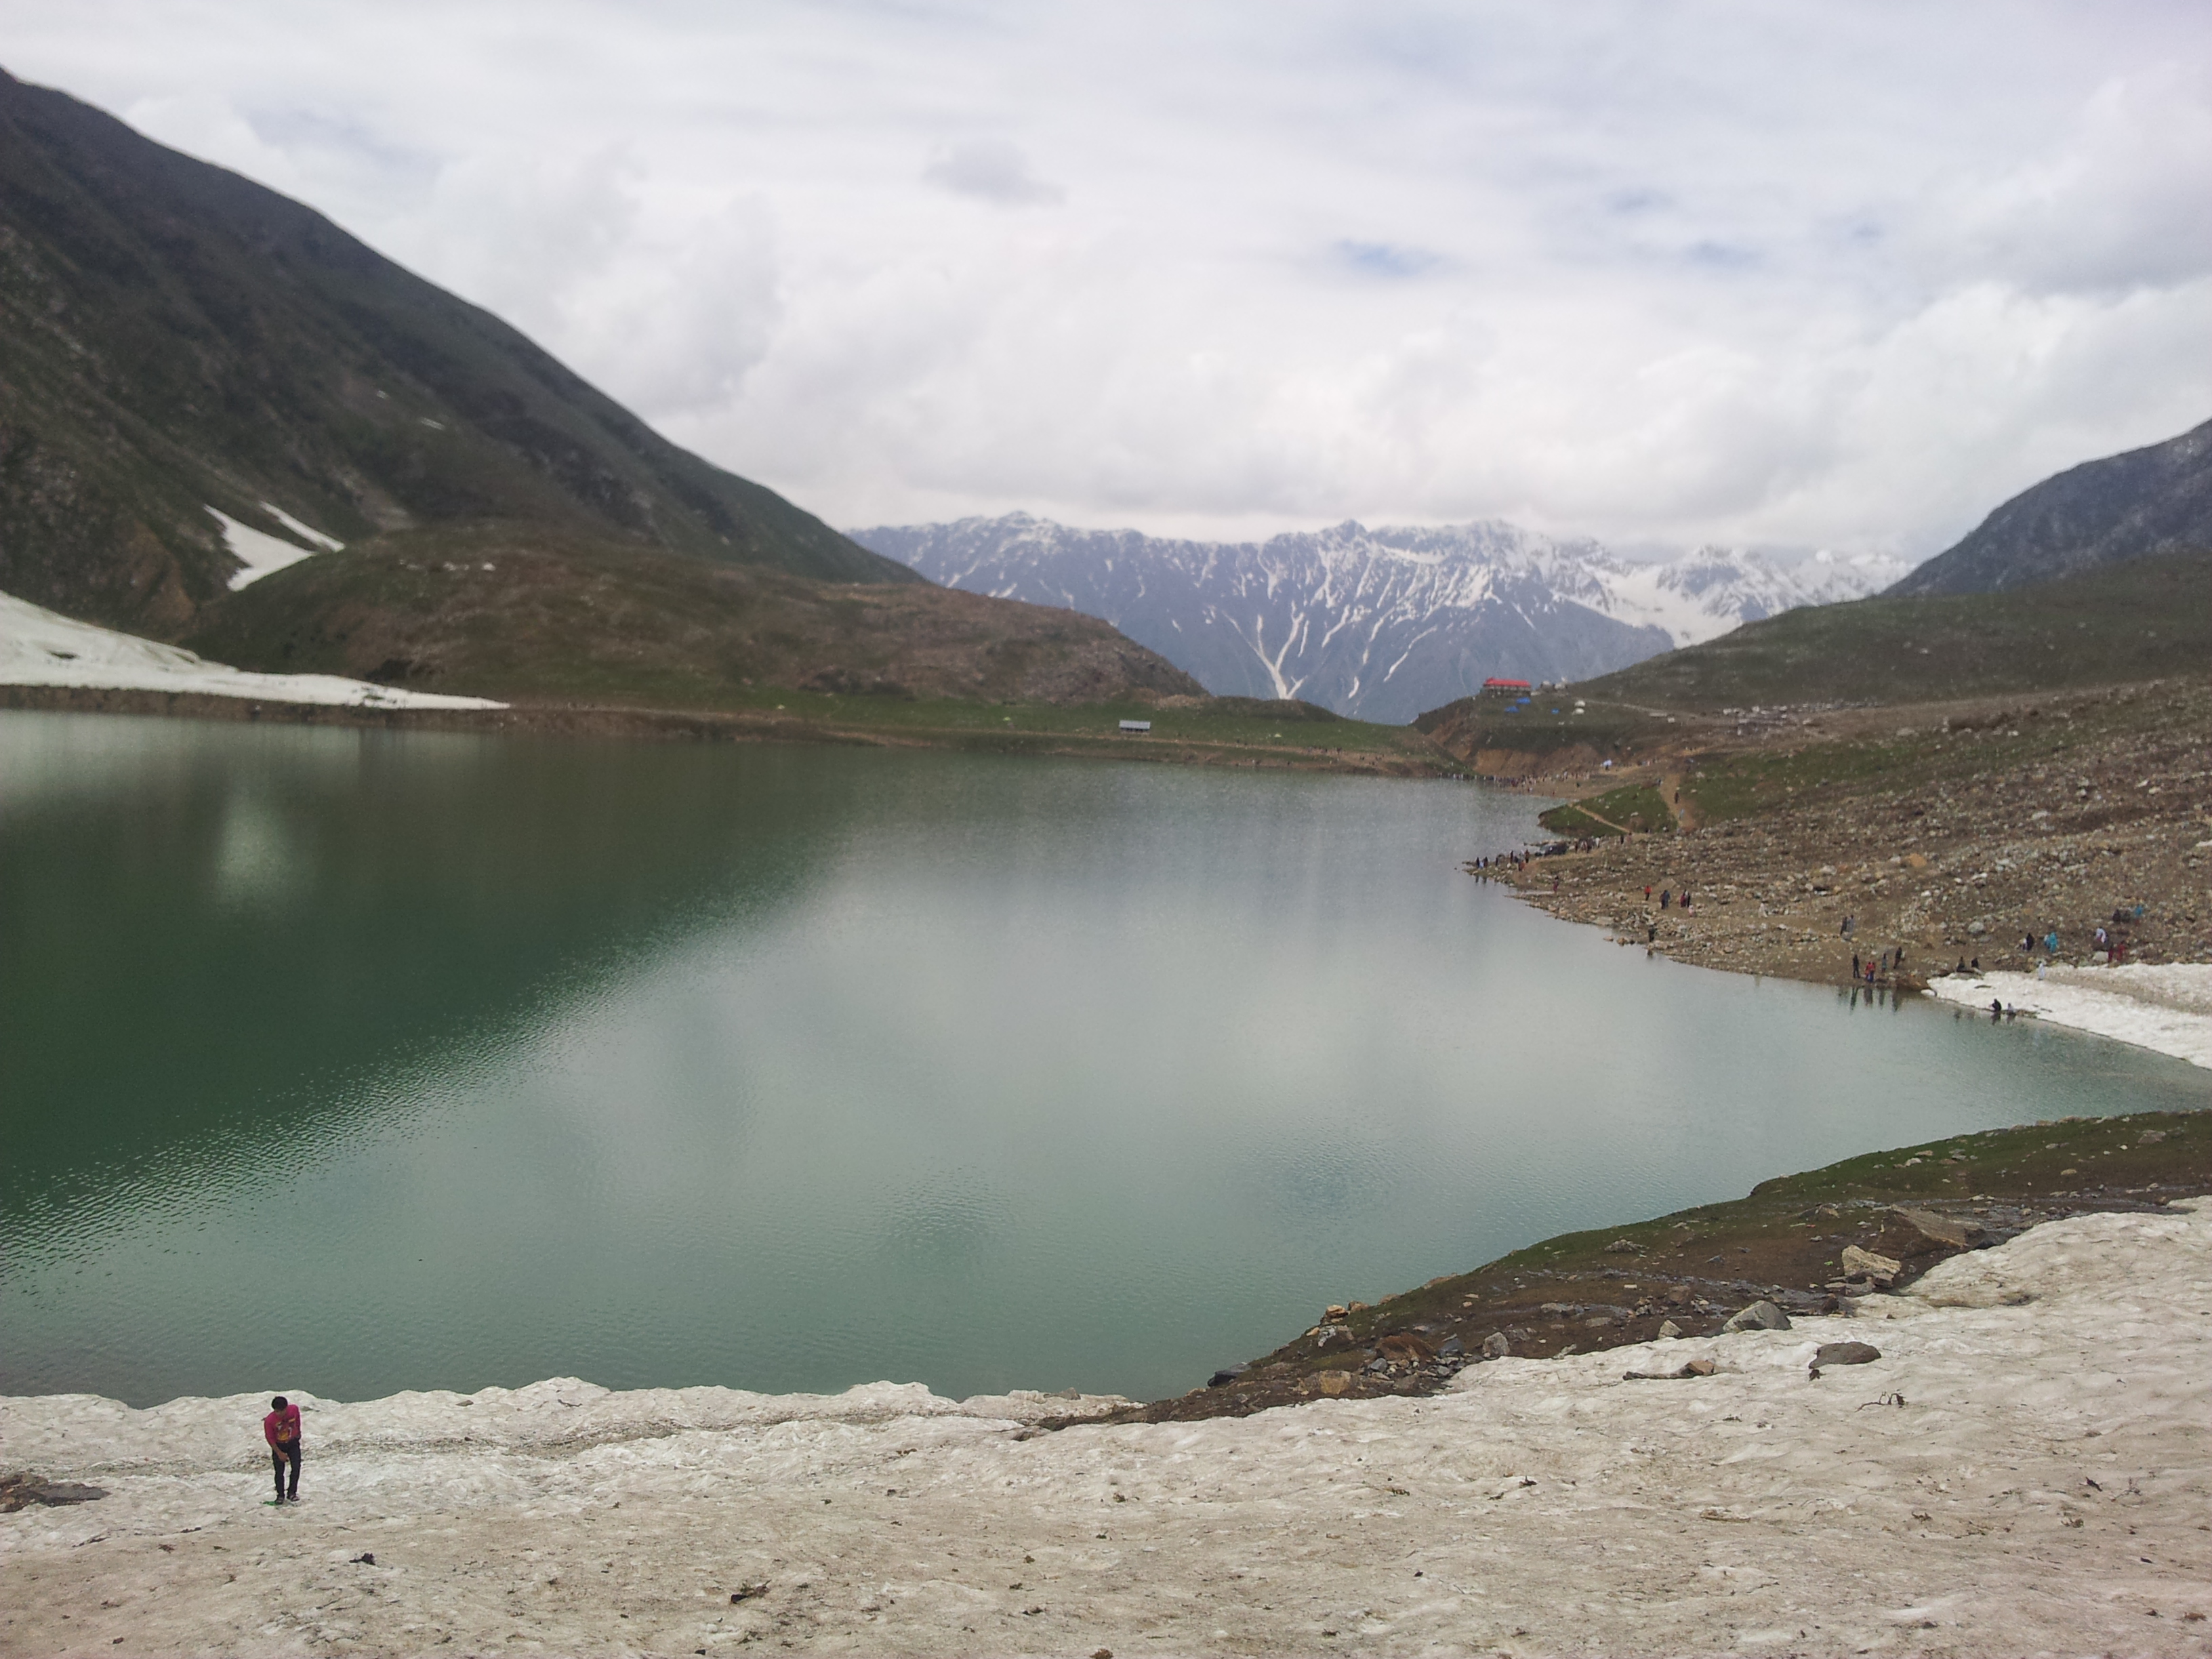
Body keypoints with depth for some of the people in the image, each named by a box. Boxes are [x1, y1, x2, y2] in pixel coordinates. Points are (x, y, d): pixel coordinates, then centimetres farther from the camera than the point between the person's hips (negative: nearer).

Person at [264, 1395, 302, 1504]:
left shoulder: (294, 1410, -22)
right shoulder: (269, 1421, -29)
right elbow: (270, 1438, -16)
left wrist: (298, 1432, 19)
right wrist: (279, 1453, -14)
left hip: (293, 1442, 2)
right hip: (278, 1445, -2)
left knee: (296, 1467, -6)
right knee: (279, 1472, 3)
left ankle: (292, 1493, 5)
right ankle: (280, 1495, 21)